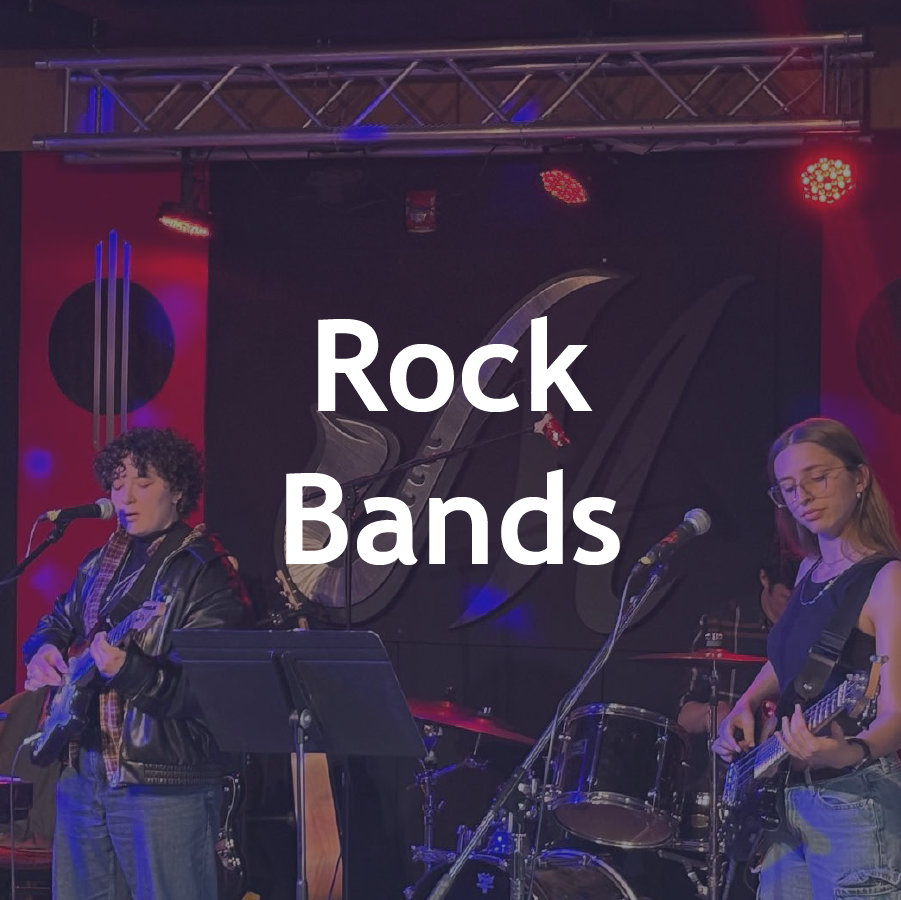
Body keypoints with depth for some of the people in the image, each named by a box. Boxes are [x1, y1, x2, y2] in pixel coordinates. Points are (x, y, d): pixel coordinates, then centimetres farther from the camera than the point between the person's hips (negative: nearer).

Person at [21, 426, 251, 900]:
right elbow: (58, 623, 30)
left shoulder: (207, 574, -10)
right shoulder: (100, 564, 14)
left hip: (165, 785, -8)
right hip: (83, 774, 8)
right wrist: (43, 650, 7)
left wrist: (130, 671, -34)